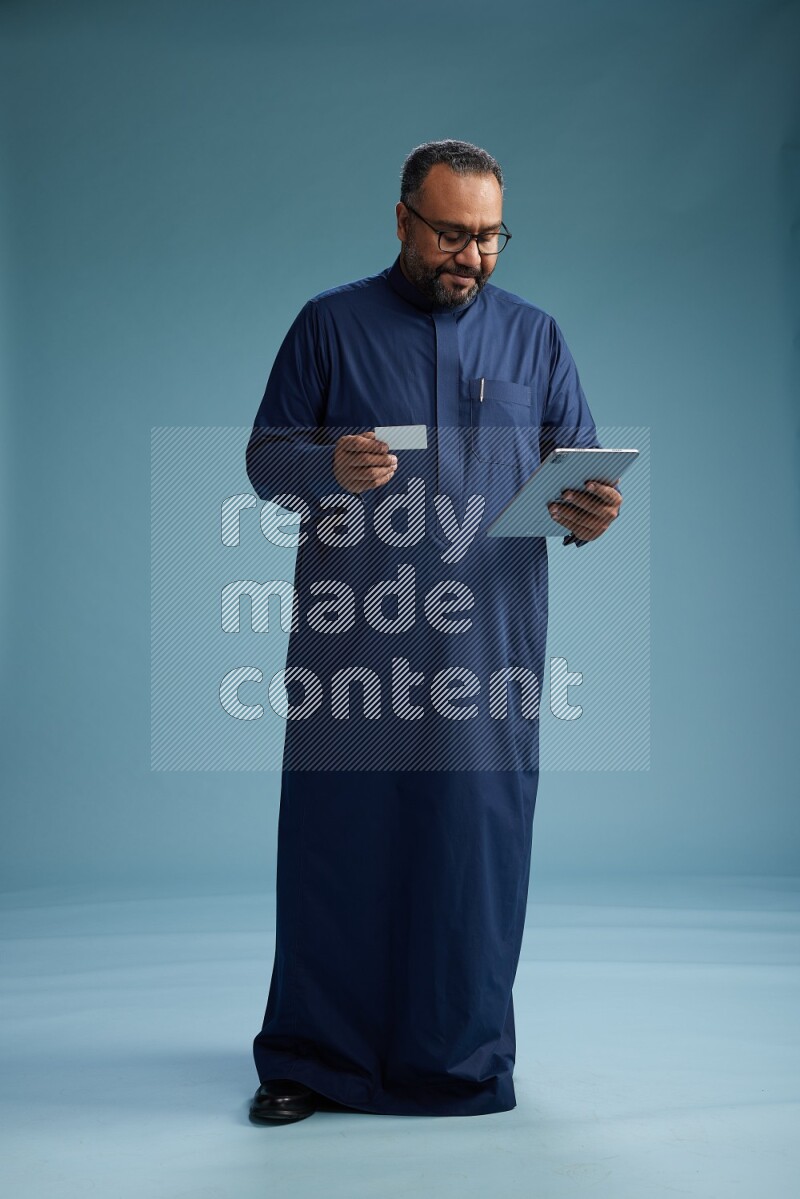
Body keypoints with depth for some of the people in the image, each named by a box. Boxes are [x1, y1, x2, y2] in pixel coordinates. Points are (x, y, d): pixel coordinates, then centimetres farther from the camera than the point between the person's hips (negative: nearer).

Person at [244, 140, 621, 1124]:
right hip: (351, 632, -1)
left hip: (488, 639, 1)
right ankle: (315, 1053, 17)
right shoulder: (330, 324, 7)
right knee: (338, 833, 1)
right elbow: (263, 455, 5)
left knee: (477, 837, 3)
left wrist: (589, 513, -13)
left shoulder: (532, 335, 12)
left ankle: (462, 1057, 20)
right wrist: (329, 464, -17)